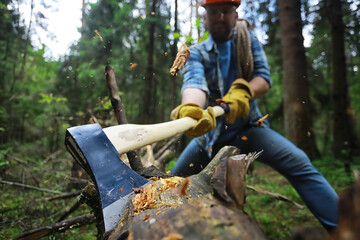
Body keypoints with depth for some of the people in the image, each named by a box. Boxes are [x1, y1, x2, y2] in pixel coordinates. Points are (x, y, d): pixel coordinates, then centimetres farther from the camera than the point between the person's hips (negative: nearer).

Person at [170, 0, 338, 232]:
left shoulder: (249, 40, 4)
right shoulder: (196, 53, -2)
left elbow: (264, 77, -9)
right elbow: (194, 81, -25)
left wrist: (243, 92, -33)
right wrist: (190, 107, -50)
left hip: (247, 127, 0)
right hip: (210, 131, 1)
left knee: (299, 163, -22)